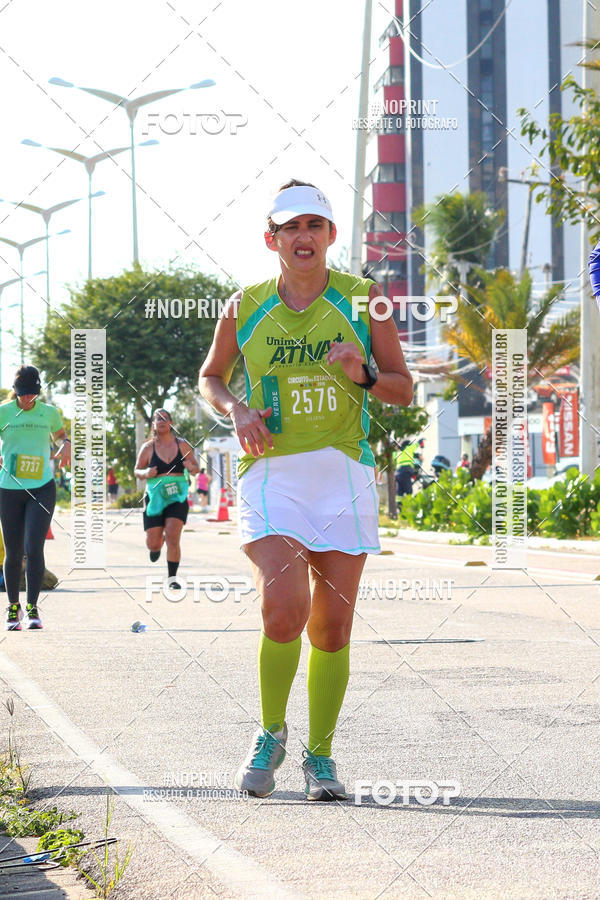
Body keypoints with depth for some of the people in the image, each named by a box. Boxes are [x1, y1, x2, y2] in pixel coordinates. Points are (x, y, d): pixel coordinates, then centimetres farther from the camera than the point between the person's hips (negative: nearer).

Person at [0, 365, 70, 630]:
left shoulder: (49, 412, 5)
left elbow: (59, 434, 24)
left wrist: (66, 445, 2)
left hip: (42, 487, 0)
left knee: (34, 548, -12)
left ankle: (32, 608, -6)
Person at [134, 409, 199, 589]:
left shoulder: (182, 445, 4)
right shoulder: (148, 448, 1)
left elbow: (195, 469, 11)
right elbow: (137, 471, 8)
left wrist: (191, 468, -12)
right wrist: (146, 473, -14)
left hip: (177, 498, 0)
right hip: (155, 498, 0)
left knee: (172, 537, -16)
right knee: (153, 544, 0)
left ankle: (172, 578, -6)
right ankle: (159, 543, 39)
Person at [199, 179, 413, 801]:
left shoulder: (362, 300, 5)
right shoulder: (245, 308, 7)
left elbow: (404, 390, 9)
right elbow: (210, 377, 20)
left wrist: (362, 375, -12)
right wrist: (236, 411, -1)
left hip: (343, 474, 1)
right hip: (270, 472, -1)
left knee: (331, 627, 2)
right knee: (283, 608, -20)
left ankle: (320, 756, 20)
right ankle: (270, 735, 4)